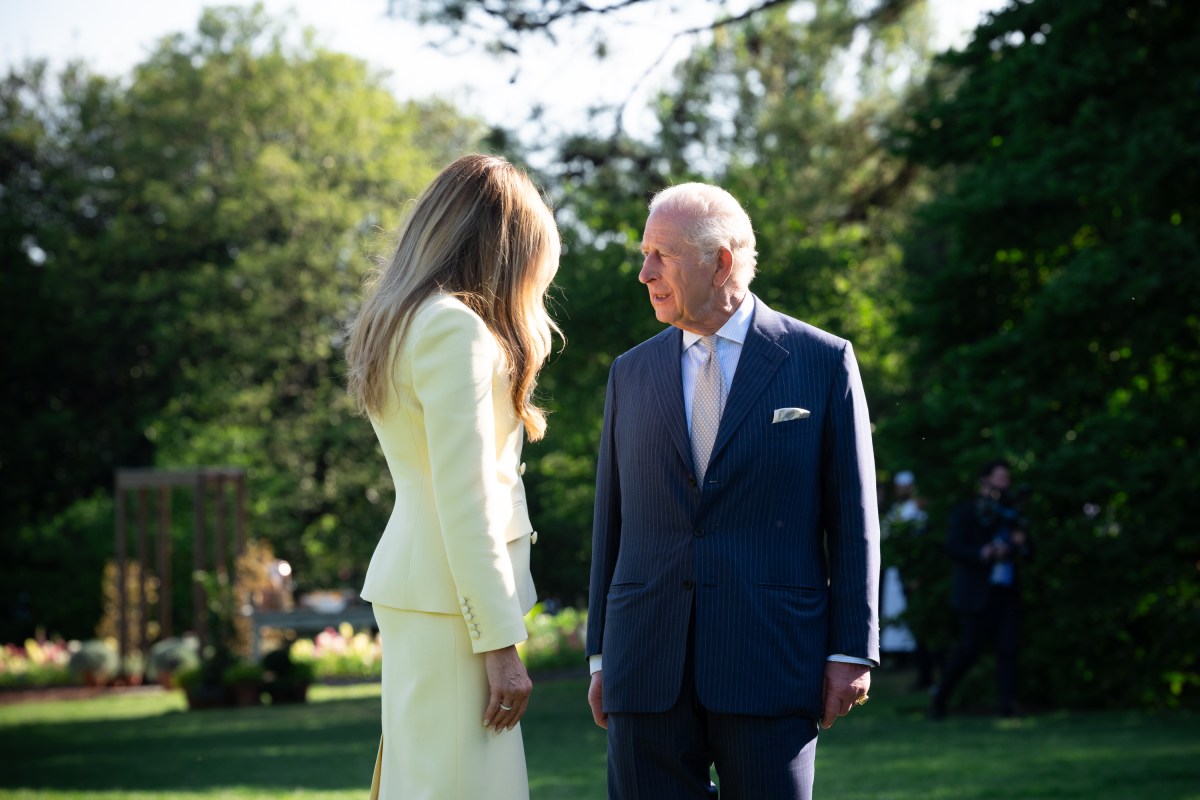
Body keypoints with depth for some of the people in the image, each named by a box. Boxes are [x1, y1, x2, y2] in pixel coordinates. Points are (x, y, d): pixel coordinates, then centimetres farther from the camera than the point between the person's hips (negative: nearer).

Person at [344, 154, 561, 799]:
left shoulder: (400, 322, 16)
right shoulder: (455, 327, -13)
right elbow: (465, 502, -18)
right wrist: (500, 643, -17)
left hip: (412, 581, 10)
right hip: (451, 598, -10)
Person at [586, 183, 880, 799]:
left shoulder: (822, 362, 3)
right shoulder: (631, 374, 14)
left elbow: (852, 516, 2)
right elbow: (612, 521, 15)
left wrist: (852, 652, -4)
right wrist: (600, 657, 11)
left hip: (771, 661, -3)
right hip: (647, 668, 3)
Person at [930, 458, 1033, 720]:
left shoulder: (1012, 514, 19)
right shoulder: (966, 512, 4)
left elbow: (1028, 554, 20)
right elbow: (954, 546, -9)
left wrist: (1022, 544, -3)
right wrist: (983, 553, -24)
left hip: (1007, 593, 5)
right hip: (976, 594, -5)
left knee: (1008, 648, -7)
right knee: (970, 647, -5)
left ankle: (1007, 705, -8)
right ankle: (941, 696, 14)